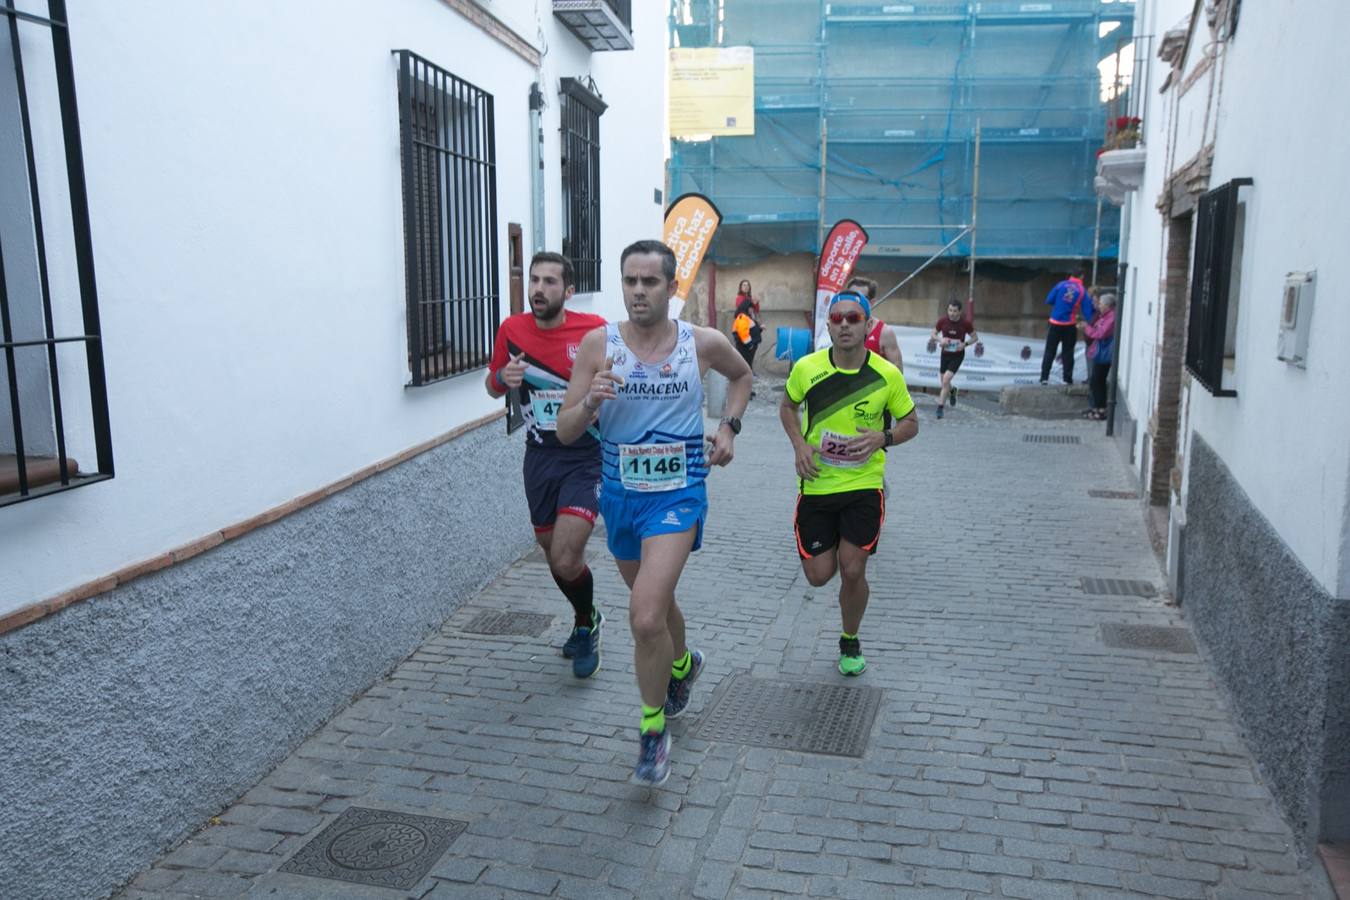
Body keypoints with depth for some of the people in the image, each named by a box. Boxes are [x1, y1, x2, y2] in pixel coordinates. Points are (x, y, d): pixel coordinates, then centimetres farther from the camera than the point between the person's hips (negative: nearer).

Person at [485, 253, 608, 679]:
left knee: (566, 559, -15)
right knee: (553, 553, 16)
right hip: (539, 458, 5)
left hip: (586, 457, -4)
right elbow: (493, 387, 12)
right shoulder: (512, 329, -1)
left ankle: (586, 625, 17)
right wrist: (503, 377, -11)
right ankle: (585, 620, 44)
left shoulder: (594, 329, -12)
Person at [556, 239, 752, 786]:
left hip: (677, 495, -3)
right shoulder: (598, 344, -7)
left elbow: (742, 375, 17)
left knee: (645, 618, -18)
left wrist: (729, 427, 3)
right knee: (656, 602, 23)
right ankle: (682, 665, 56)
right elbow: (564, 432, -8)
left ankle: (654, 730, 5)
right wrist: (591, 401, -28)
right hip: (619, 494, 3)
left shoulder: (704, 344, -7)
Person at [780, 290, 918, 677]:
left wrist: (883, 437, -18)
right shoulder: (807, 367, -9)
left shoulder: (887, 375, -10)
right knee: (819, 575, 4)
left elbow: (911, 422, 4)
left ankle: (850, 642, 25)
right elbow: (788, 406, 10)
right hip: (816, 484, 1)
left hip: (864, 485, -1)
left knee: (852, 571, -3)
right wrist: (800, 445, -8)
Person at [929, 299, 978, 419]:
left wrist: (965, 344, -19)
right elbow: (932, 335, 3)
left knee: (946, 379, -17)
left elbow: (975, 338, 0)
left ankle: (940, 408, -8)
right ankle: (952, 390, 50)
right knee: (944, 382, 13)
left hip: (958, 355, -3)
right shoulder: (942, 321, -9)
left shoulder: (965, 323, -13)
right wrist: (941, 339, -19)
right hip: (945, 354, 3)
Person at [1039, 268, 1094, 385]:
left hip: (1055, 323, 0)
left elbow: (1049, 301, -3)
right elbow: (1087, 311, -5)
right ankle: (1067, 378, 11)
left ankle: (1044, 377, 2)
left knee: (1049, 351, 6)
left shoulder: (1061, 285, -2)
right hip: (1069, 325, 0)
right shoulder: (1082, 291, -3)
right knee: (1068, 352, 11)